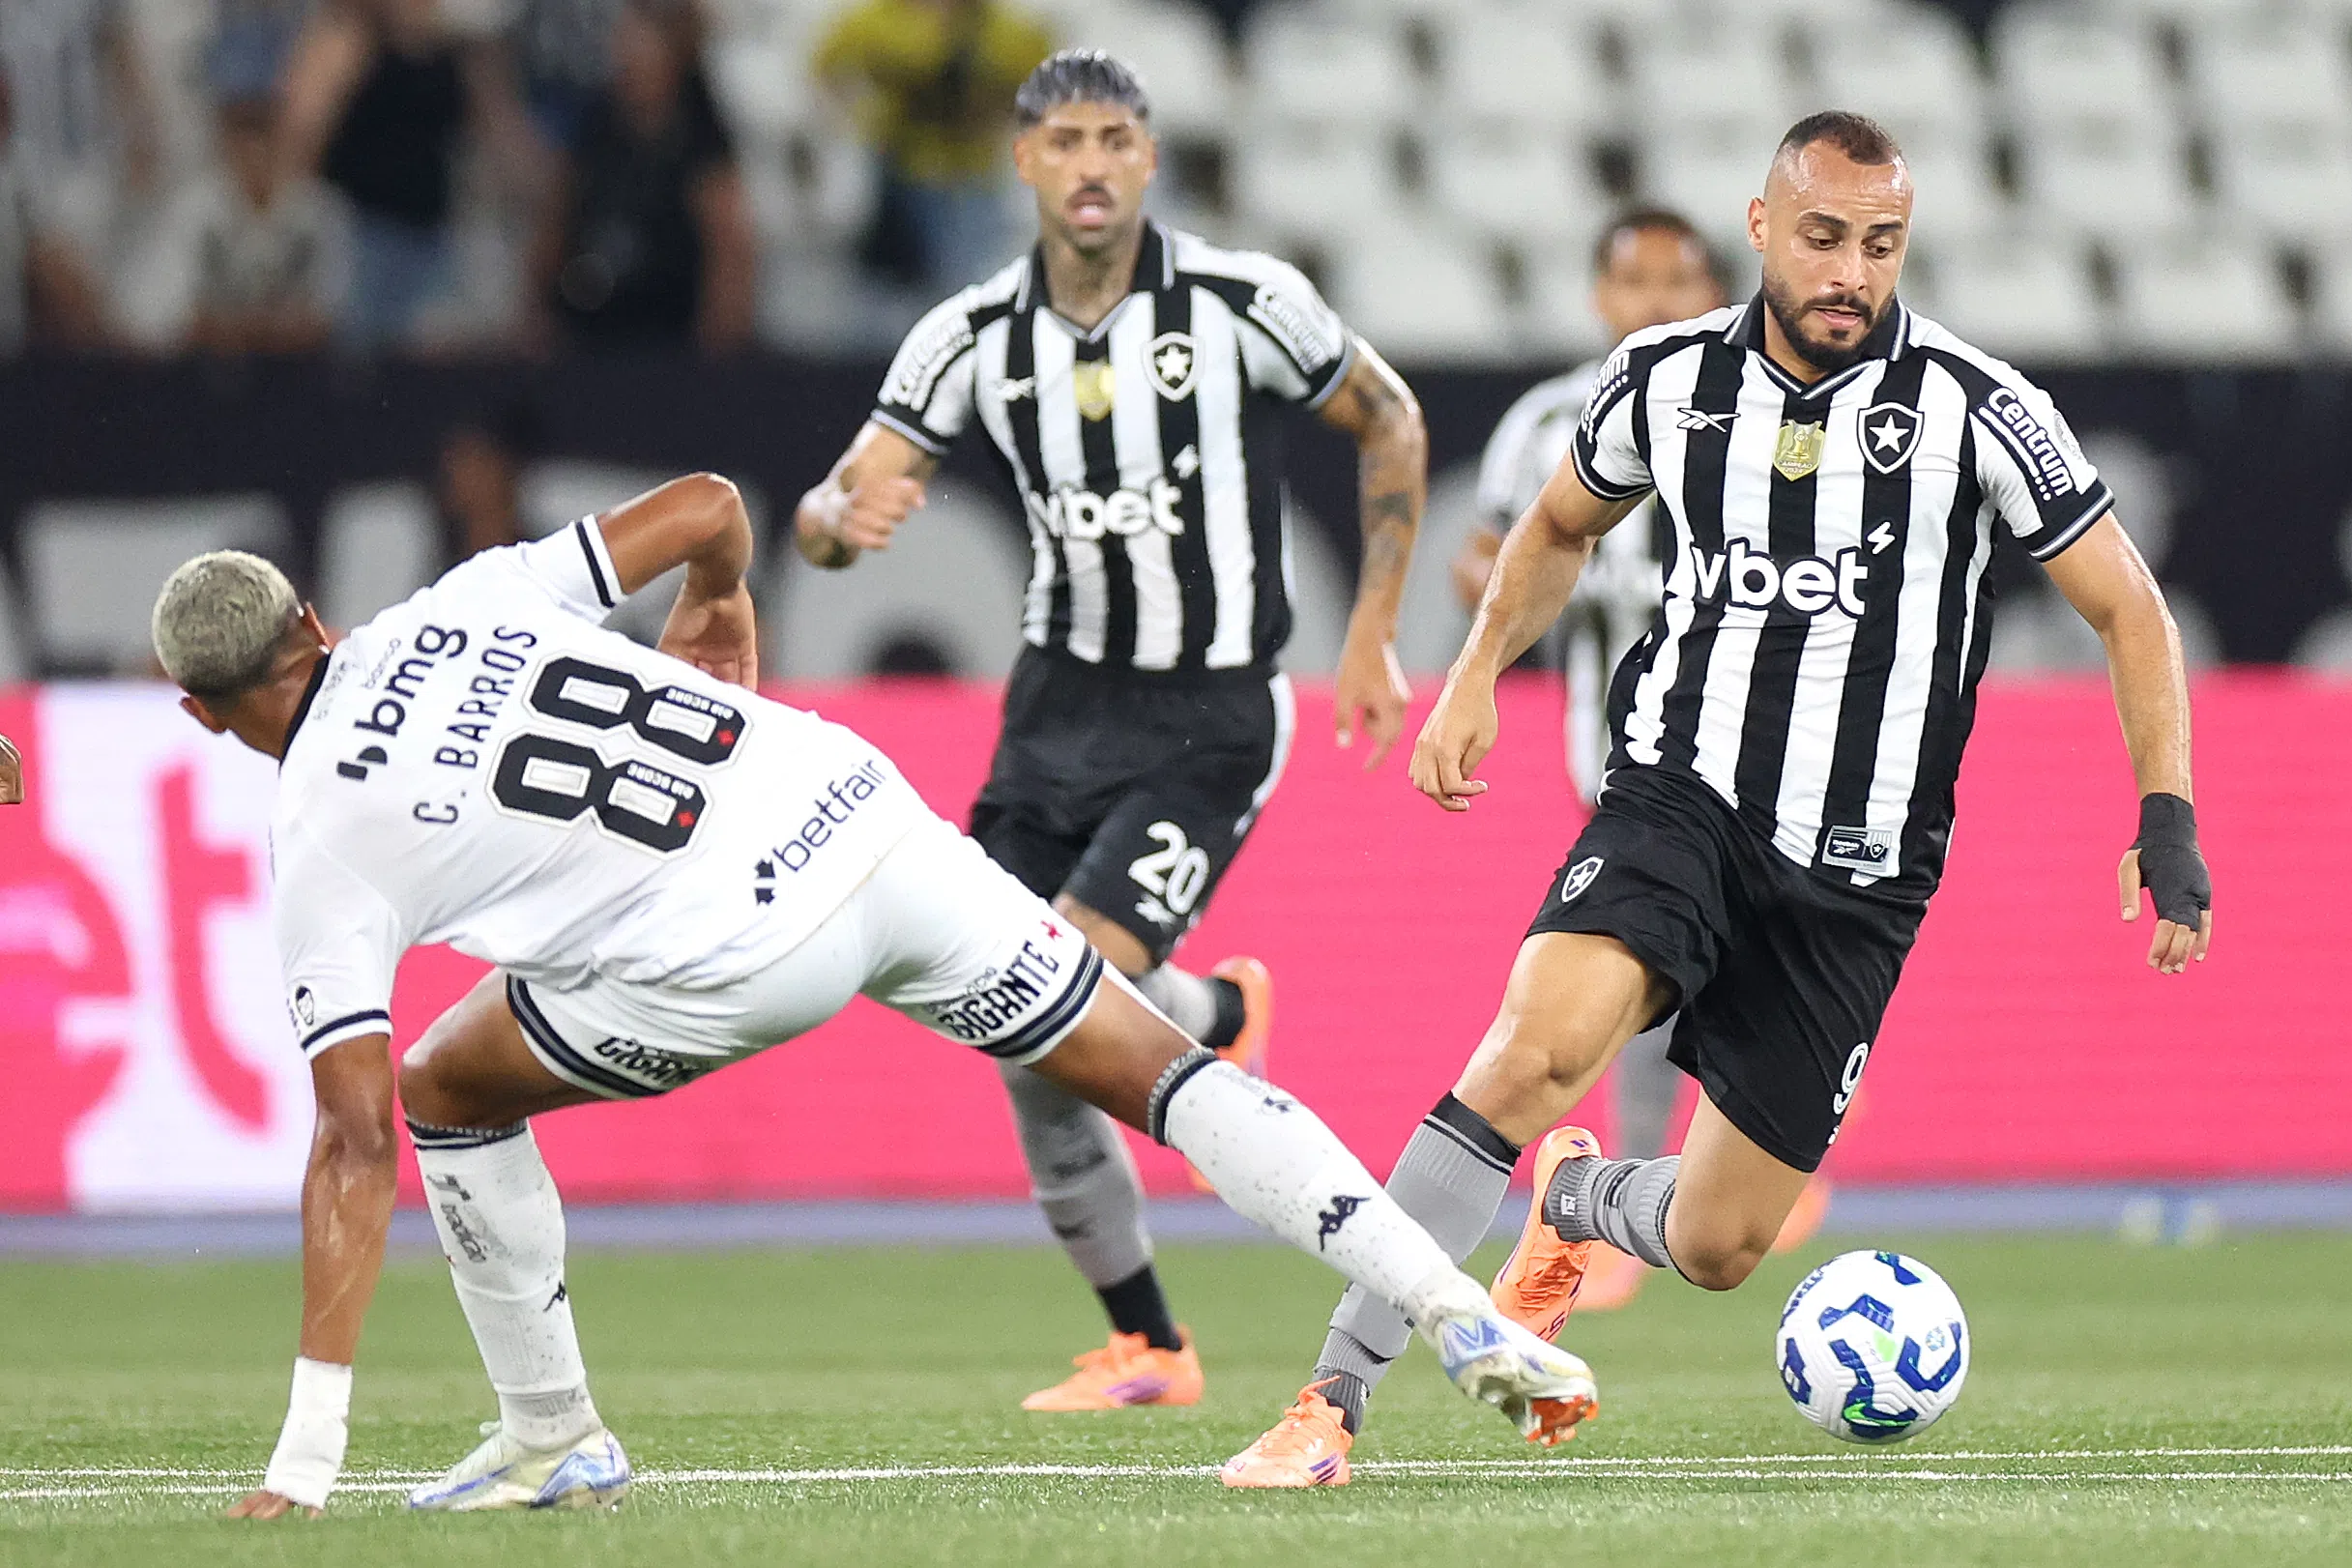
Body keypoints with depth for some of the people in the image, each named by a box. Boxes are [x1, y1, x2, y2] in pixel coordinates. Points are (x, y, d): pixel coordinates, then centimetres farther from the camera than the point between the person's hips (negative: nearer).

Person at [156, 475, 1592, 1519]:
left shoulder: (323, 842, 2)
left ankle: (554, 1436, 25)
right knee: (1153, 1068, 13)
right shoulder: (459, 605, 14)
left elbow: (356, 1145, -3)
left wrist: (307, 1457, -1)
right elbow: (708, 506, 15)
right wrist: (727, 629, 40)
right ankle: (1460, 1315, 3)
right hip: (862, 817, 5)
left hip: (734, 959, -5)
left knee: (444, 1094, 20)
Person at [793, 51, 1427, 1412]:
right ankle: (1149, 1349, 18)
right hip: (1062, 700, 5)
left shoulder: (1244, 303, -11)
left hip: (1208, 722, -5)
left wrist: (1372, 636, 2)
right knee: (1028, 1060, 1)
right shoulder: (975, 337, -2)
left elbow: (1391, 423, 4)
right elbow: (830, 512, -3)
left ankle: (1222, 1010, 15)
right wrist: (844, 518, -28)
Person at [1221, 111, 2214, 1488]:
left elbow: (2129, 612, 0)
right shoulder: (1669, 380, 0)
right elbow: (1563, 525, 22)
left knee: (1717, 1250, 2)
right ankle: (1332, 1406, -28)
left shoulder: (1976, 410, -8)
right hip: (1680, 795, 0)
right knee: (1542, 1044, -30)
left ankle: (1578, 1204, 41)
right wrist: (1477, 677, 9)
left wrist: (2169, 819, -10)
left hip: (1855, 875, 0)